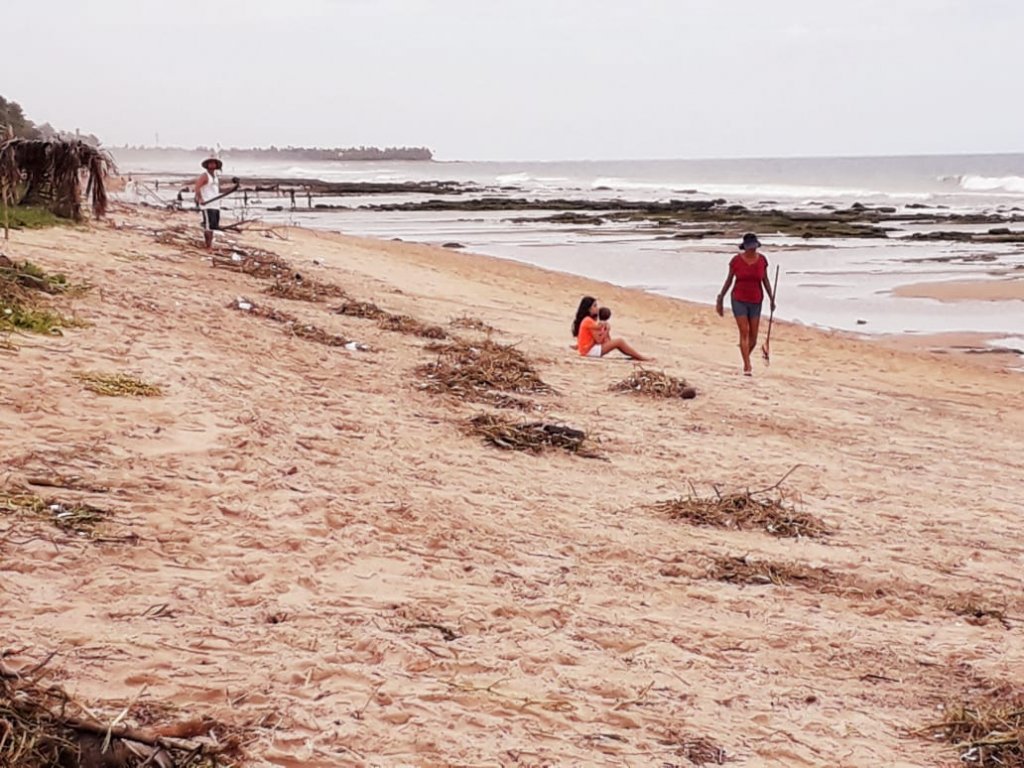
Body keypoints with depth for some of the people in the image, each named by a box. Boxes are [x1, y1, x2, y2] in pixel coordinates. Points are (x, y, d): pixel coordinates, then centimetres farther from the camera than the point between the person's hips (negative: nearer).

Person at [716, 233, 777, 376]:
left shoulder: (762, 259, -3)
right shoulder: (736, 260, -9)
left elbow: (765, 280, 4)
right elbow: (728, 280, 0)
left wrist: (772, 299, -4)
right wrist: (720, 299, 1)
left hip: (755, 302, 2)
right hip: (739, 301, -2)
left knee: (753, 336, 4)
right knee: (744, 333, -12)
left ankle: (746, 359, 31)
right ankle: (747, 367, -10)